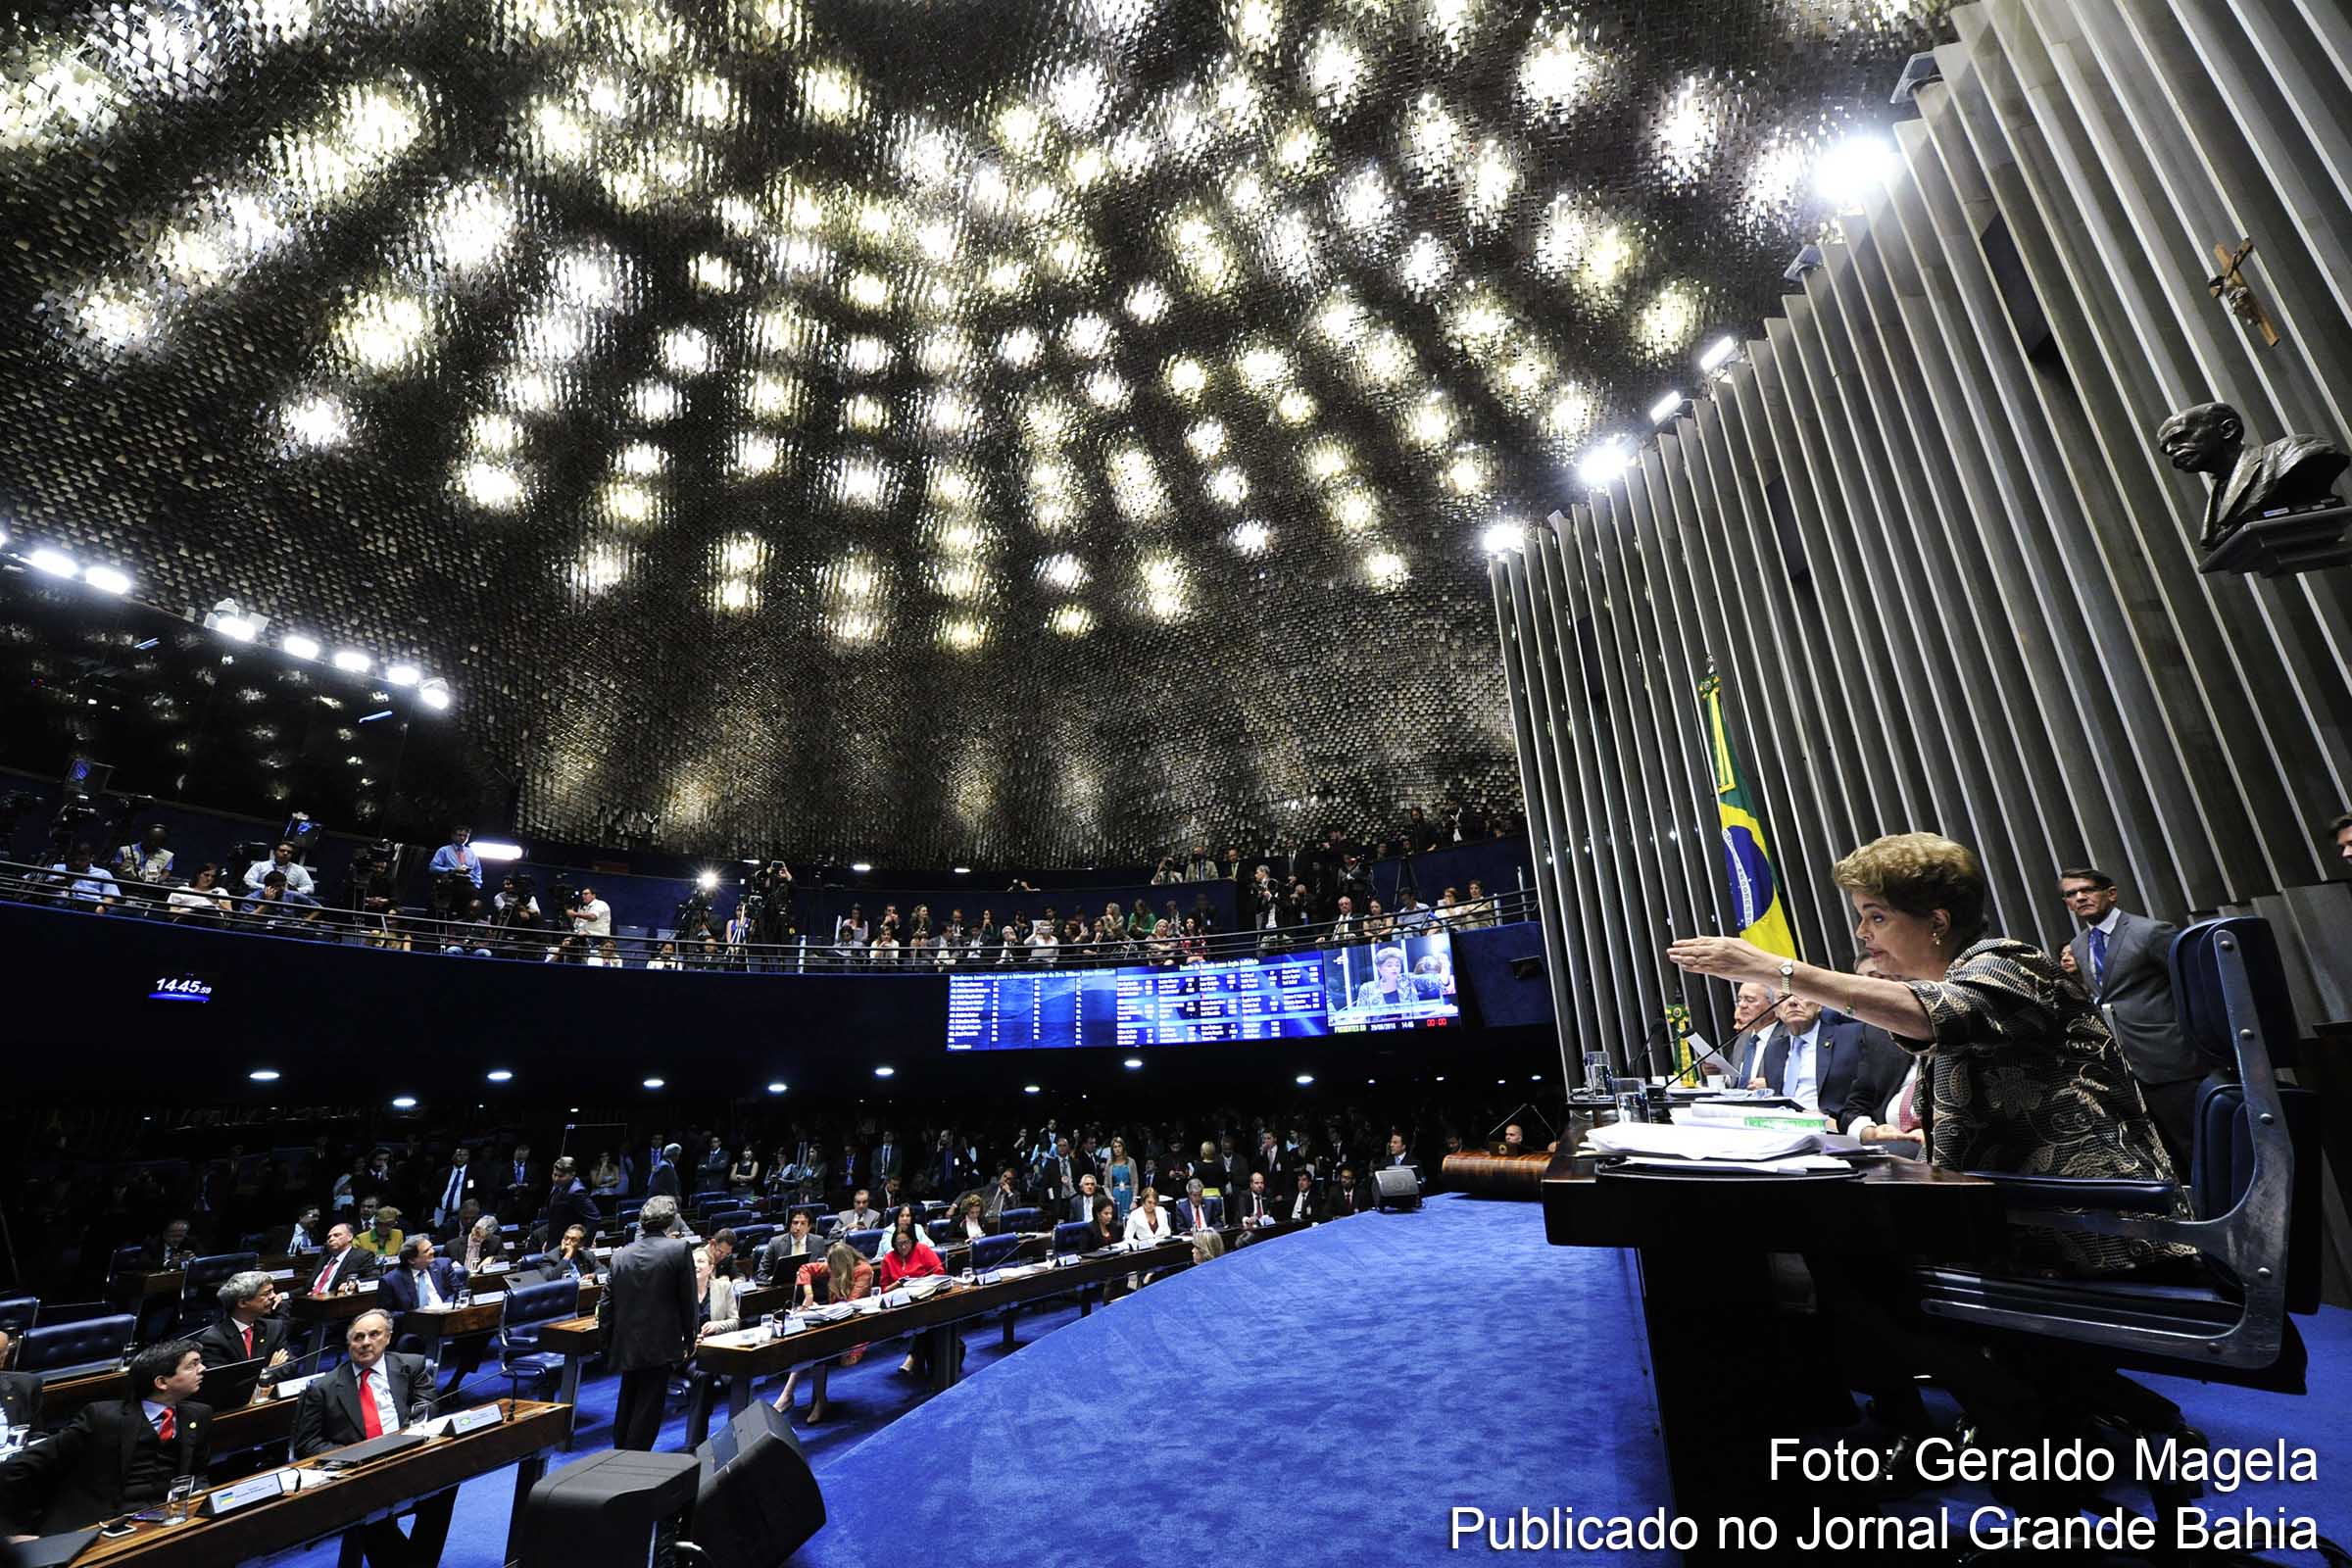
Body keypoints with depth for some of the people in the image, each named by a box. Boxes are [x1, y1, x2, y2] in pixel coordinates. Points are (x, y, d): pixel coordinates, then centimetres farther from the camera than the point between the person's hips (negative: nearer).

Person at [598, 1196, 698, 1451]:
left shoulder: (621, 1255, 2)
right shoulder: (679, 1250, -12)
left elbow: (605, 1305, 5)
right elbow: (688, 1301, -7)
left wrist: (608, 1344, 16)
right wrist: (689, 1340, 7)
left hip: (626, 1344, 6)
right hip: (660, 1344, -6)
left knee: (626, 1405, 23)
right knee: (648, 1409, 4)